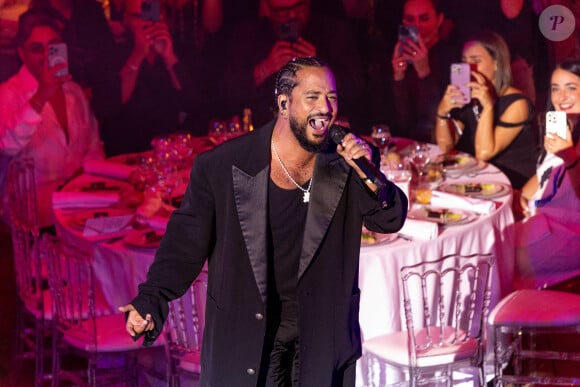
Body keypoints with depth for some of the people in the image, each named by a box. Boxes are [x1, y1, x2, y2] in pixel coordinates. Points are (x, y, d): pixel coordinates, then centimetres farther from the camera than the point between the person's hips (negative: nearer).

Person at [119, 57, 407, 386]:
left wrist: (368, 176, -26)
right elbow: (187, 244, -9)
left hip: (322, 336, 3)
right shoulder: (222, 167, -13)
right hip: (244, 338, -2)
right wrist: (151, 302, -21)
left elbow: (391, 221, -7)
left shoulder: (342, 163, -5)